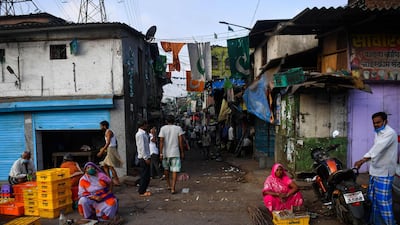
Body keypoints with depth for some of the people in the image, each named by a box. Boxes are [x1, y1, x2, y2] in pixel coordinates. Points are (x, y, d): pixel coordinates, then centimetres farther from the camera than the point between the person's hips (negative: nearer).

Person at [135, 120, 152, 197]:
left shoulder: (143, 133, 15)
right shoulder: (140, 134, -15)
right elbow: (141, 147, -20)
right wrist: (146, 158, -20)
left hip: (145, 157, 10)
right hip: (143, 158, -10)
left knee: (146, 175, 14)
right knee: (145, 175, -4)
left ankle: (142, 190, 22)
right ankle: (142, 192, 4)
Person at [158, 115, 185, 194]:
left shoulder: (163, 128, -1)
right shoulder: (178, 128, 0)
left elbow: (161, 141, -8)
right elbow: (181, 141, -4)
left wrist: (161, 153, -8)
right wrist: (182, 152, 3)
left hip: (165, 153, 1)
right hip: (175, 153, -1)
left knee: (166, 169, 21)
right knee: (174, 170, 1)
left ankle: (168, 185, 30)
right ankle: (173, 188, -5)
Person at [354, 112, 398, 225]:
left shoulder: (390, 133, -17)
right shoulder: (378, 133, 15)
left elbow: (379, 147, -30)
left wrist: (363, 159, -41)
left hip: (384, 172, -9)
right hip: (375, 170, 9)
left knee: (383, 200, -9)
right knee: (372, 198, 16)